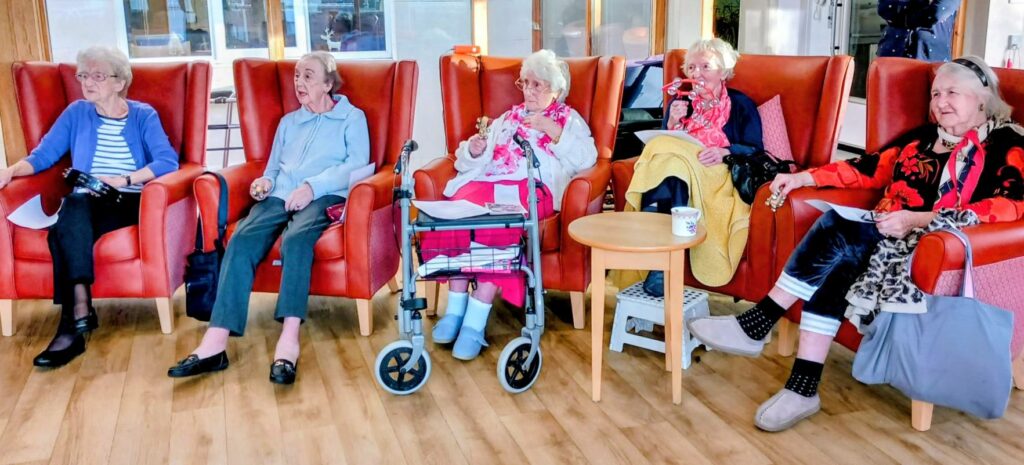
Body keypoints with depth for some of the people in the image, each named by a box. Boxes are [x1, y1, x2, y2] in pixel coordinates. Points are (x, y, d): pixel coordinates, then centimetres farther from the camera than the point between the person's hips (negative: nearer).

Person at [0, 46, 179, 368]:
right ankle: (80, 310, -39)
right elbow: (43, 155, 10)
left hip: (130, 202, -2)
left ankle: (73, 320, -31)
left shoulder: (144, 116, 7)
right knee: (73, 207, -35)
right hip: (85, 205, 2)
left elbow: (168, 162, -8)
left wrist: (123, 180, -18)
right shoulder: (76, 113, 16)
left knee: (64, 234, -32)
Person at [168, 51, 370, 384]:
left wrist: (312, 186, -14)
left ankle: (288, 341, -47)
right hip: (280, 196, 5)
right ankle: (215, 344, -37)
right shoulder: (288, 122, 34)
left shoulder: (352, 117, 16)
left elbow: (357, 163, -1)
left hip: (325, 196, -4)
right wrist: (265, 181, 6)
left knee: (296, 238, -38)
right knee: (242, 239, -27)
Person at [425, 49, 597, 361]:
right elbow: (469, 161, 22)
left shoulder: (568, 119, 21)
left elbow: (586, 159, 0)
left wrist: (552, 130, -6)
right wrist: (474, 150, -1)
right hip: (487, 182, 4)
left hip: (531, 188, -4)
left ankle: (475, 322, -35)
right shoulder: (507, 118, 32)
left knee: (497, 222, -37)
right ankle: (455, 308, -27)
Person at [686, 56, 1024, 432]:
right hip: (888, 235, 6)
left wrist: (917, 220, -24)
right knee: (834, 263, -29)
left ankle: (758, 324, -25)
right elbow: (868, 169, 20)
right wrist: (804, 177, 6)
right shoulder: (922, 138, 23)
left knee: (837, 228, -30)